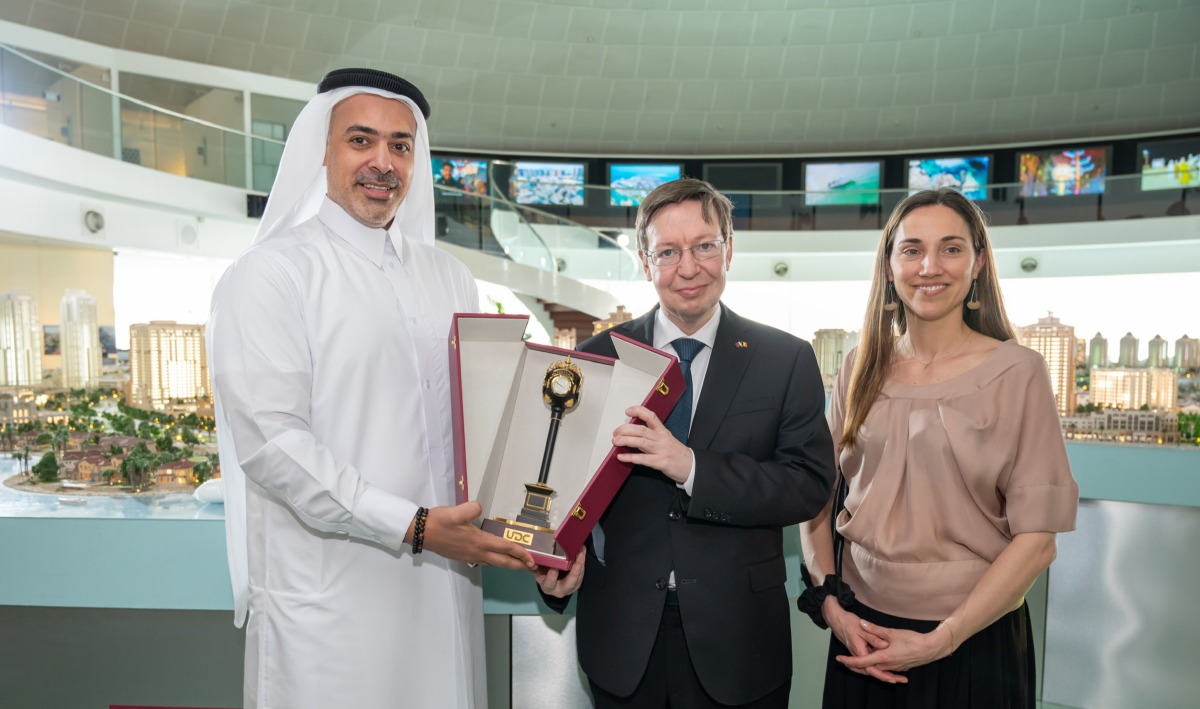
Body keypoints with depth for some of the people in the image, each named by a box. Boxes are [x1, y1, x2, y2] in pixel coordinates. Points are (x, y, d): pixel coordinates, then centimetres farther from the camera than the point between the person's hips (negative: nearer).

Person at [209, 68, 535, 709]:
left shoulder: (449, 278, 12)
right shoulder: (272, 272, -6)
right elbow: (270, 440, -15)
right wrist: (414, 527, -18)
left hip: (444, 581, 5)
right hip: (327, 599, -5)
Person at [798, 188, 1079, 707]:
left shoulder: (1017, 372, -9)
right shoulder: (860, 370, 1)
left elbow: (1036, 539, -10)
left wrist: (941, 640, -14)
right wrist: (830, 603, -7)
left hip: (973, 638, -3)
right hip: (860, 630, 3)